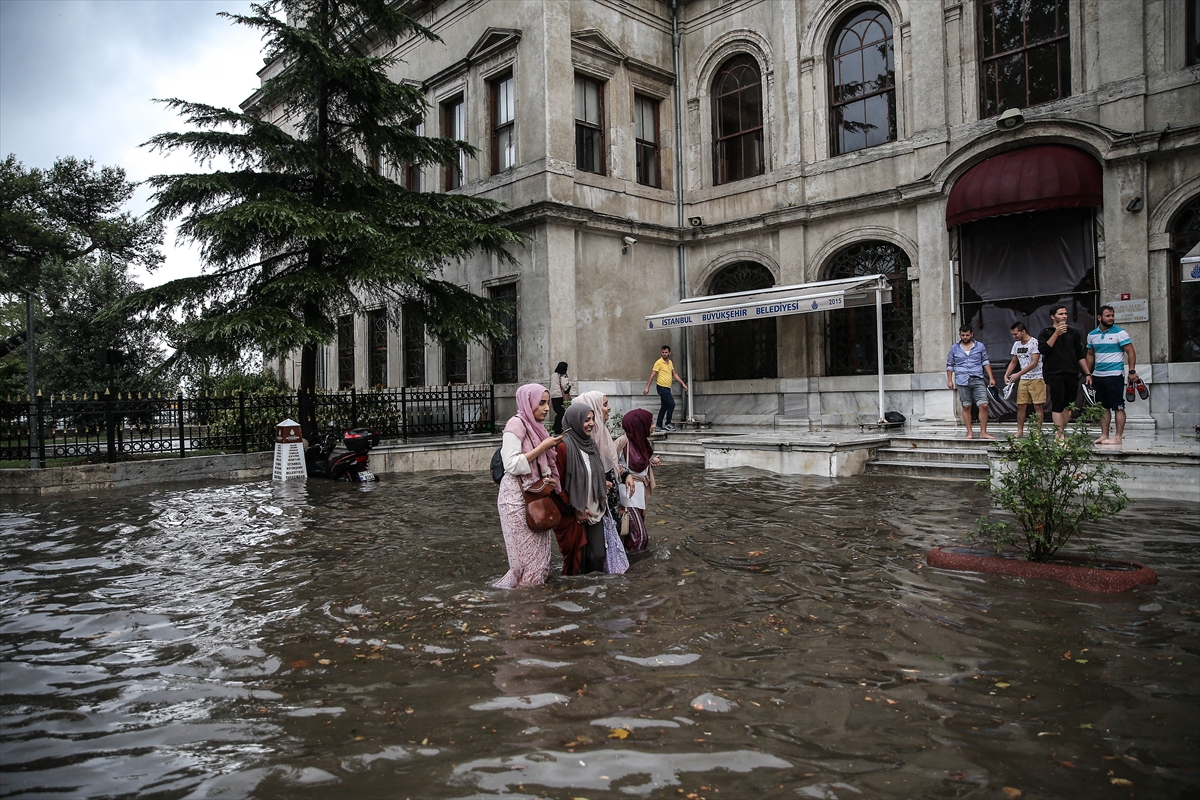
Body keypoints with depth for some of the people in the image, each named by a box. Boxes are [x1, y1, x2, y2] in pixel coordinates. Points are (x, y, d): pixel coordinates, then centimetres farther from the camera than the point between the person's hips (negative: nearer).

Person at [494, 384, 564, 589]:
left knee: (538, 549, 9)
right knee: (526, 552, -2)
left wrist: (548, 478, 4)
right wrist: (543, 447, -18)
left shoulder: (536, 425, 12)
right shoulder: (516, 424, -12)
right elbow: (511, 464, -20)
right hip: (517, 497, -8)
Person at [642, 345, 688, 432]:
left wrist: (683, 383, 13)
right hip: (662, 387, -8)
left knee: (664, 407, 9)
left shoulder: (670, 362, 13)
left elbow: (675, 374, 19)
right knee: (671, 404, -12)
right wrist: (647, 387, -14)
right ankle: (668, 424, -3)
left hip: (667, 388, 8)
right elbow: (652, 375, -11)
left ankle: (659, 426, 14)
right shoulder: (659, 362, -10)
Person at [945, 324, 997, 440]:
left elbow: (986, 362, 12)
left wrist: (991, 377, 6)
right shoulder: (954, 348, 8)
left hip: (978, 380, 0)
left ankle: (983, 432, 0)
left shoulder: (980, 346, 9)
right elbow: (949, 365, 11)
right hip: (962, 381, 0)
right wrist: (949, 380, 4)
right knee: (966, 407, 3)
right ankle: (970, 432, 11)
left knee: (984, 405, -8)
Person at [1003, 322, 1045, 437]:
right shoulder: (1016, 344, 11)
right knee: (1021, 406, 5)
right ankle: (1020, 431, 10)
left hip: (1036, 379, -7)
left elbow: (1034, 363, -19)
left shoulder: (1034, 343, -12)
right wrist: (1006, 375, 5)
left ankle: (1038, 431, 0)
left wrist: (1018, 374, -23)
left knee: (1038, 406, -3)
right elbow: (1013, 362, 19)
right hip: (1023, 379, 7)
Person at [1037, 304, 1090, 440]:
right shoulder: (1046, 332, 4)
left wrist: (1088, 373, 11)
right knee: (1057, 404, -8)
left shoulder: (1073, 332, 15)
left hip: (1072, 374, 4)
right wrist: (1056, 334, -15)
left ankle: (1061, 431, 12)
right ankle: (1060, 435, -10)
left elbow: (1080, 355, 16)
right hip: (1054, 374, -4)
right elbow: (1043, 349, -13)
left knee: (1069, 404, 4)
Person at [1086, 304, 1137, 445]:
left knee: (1118, 407, -3)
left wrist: (1132, 371, -13)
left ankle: (1119, 437, -2)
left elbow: (1131, 352, -6)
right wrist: (1089, 374, 12)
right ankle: (1104, 436, 15)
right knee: (1103, 407, 10)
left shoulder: (1120, 333, -6)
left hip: (1115, 375, -6)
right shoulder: (1092, 335, 10)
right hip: (1098, 376, 6)